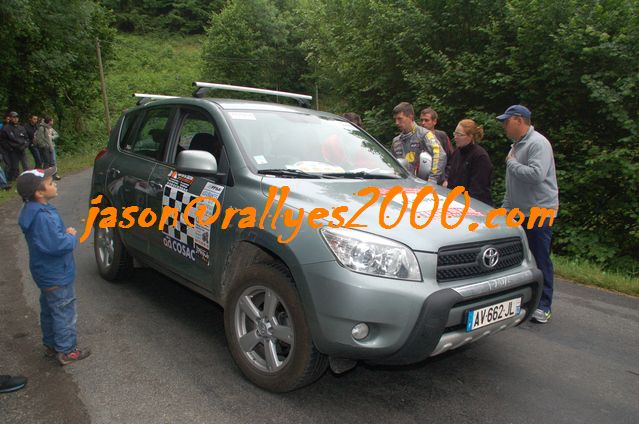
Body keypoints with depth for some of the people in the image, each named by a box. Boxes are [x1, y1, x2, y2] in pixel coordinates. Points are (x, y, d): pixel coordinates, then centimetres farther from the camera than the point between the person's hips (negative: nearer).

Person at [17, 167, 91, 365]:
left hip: (47, 274, 10)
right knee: (65, 313, 5)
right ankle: (66, 352, 18)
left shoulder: (34, 209, 3)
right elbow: (57, 245, -32)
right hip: (57, 276, -10)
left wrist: (65, 234, -3)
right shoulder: (42, 217, -30)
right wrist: (72, 237, -14)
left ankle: (51, 345, 39)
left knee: (49, 310, 23)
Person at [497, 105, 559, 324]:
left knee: (541, 260, -3)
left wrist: (512, 163, -14)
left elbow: (536, 174, -29)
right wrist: (505, 207, 20)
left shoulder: (538, 143, -14)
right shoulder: (517, 145, 16)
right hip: (521, 212, 9)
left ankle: (543, 306, 7)